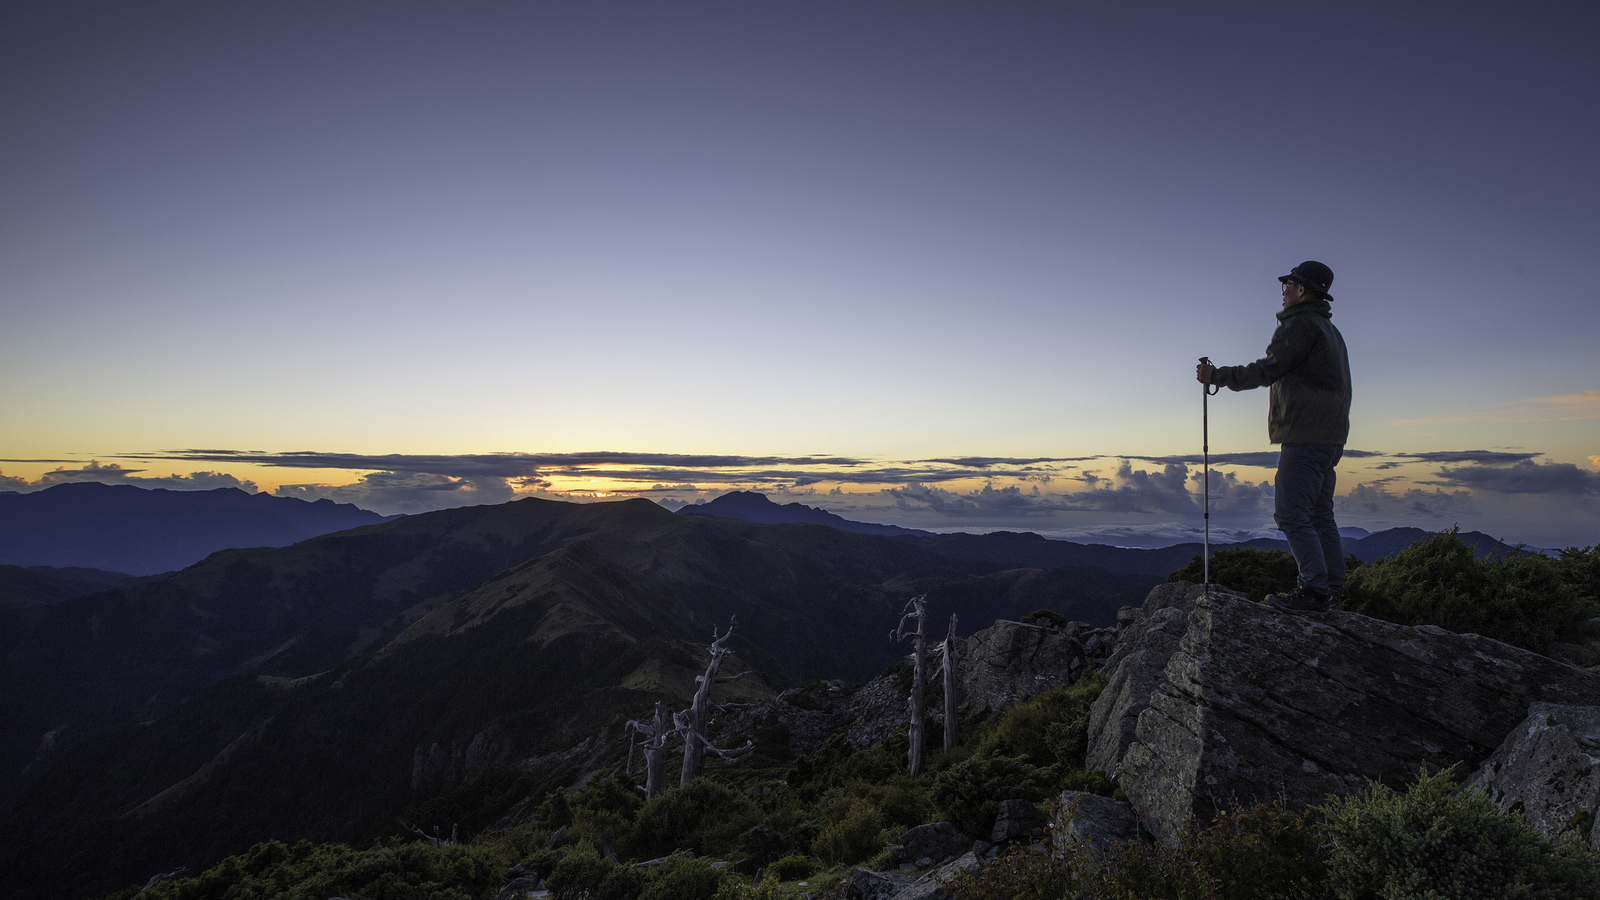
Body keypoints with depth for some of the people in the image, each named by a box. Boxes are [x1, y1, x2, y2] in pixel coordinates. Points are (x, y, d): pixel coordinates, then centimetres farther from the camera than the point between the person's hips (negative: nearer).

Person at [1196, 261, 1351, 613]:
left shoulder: (1301, 324, -8)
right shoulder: (1331, 330, 23)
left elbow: (1269, 370, -18)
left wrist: (1217, 375, -13)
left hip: (1305, 436, -11)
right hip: (1330, 437, 11)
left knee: (1291, 513, -12)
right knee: (1319, 515, 12)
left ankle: (1315, 590, -14)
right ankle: (1332, 588, 14)